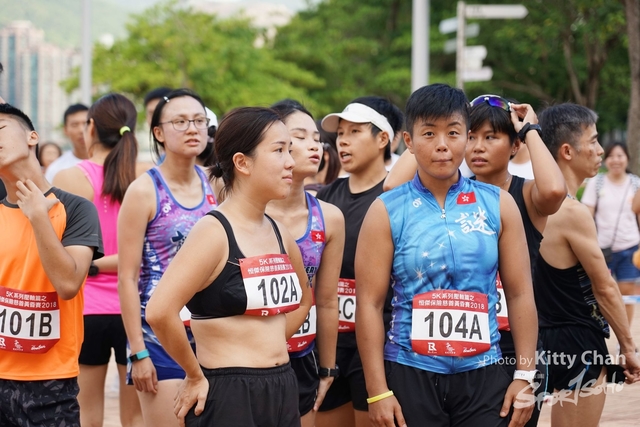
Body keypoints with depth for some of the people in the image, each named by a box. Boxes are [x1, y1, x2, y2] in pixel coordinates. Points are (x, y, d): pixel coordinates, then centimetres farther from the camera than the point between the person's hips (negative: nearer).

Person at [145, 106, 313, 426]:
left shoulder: (279, 234, 9)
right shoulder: (214, 232, -14)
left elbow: (303, 299, 28)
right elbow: (159, 312, -25)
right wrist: (195, 376, -14)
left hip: (282, 390, 7)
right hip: (227, 394, -7)